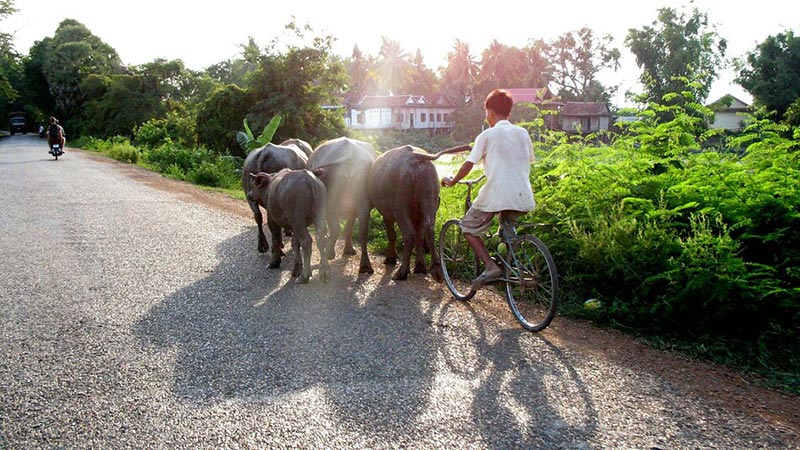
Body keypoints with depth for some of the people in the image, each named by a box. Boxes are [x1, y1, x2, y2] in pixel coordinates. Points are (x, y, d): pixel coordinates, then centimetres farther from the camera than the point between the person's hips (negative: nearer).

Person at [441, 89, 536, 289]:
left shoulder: (487, 135, 0)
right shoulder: (523, 133, 13)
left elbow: (468, 165, -2)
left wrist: (452, 181, 13)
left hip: (495, 195, -5)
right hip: (522, 197, 5)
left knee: (469, 228, 12)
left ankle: (490, 266, -5)